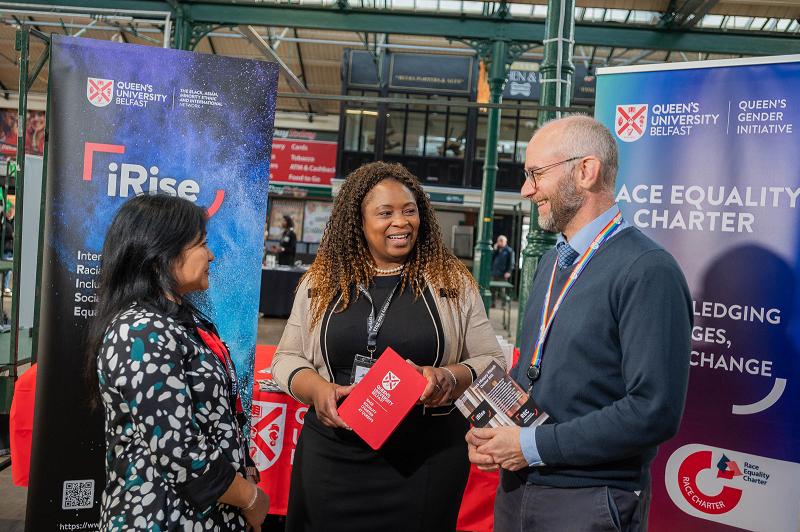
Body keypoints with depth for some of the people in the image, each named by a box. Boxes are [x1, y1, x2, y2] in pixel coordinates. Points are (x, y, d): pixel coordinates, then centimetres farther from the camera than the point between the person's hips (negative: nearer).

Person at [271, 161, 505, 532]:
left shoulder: (453, 283, 1)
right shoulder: (321, 283, 5)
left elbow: (491, 363, 3)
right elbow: (287, 358, 9)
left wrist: (450, 378, -17)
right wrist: (316, 389, -11)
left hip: (428, 458, -1)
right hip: (332, 456, 2)